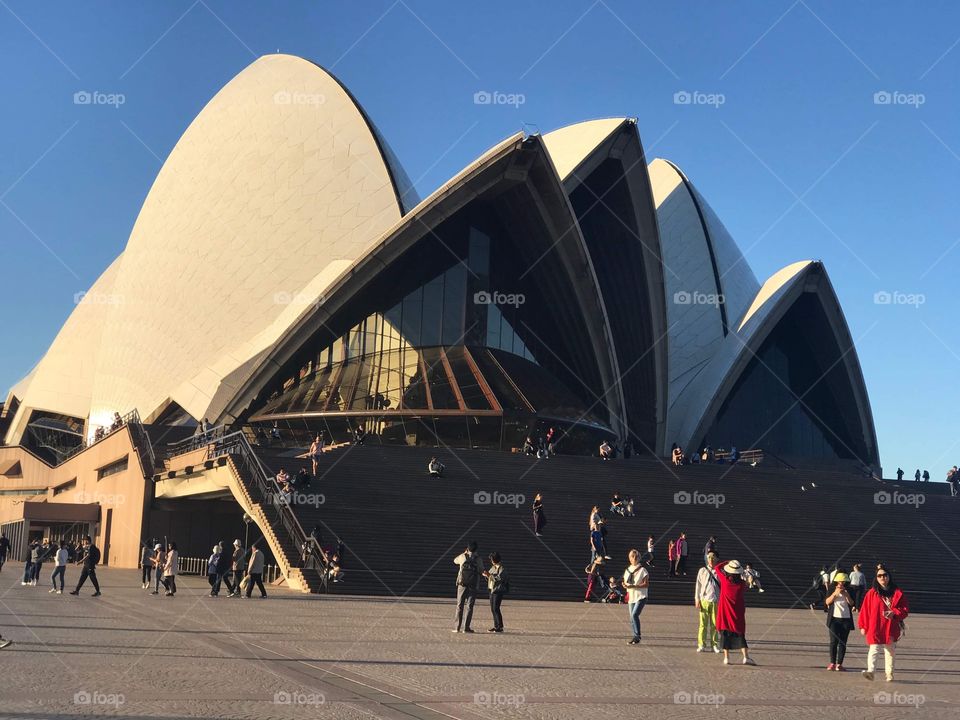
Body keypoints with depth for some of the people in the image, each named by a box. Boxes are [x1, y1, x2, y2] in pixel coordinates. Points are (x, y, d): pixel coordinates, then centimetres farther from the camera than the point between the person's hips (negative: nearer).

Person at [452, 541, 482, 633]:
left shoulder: (462, 557, -2)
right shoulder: (478, 560, -5)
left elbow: (455, 561, 19)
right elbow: (481, 570, 6)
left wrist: (464, 553, 25)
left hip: (462, 585, 1)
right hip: (473, 586, -1)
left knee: (460, 606, 7)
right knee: (469, 606, 2)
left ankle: (458, 627, 5)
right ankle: (465, 627, -2)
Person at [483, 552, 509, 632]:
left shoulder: (502, 568, -11)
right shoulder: (493, 567, 15)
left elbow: (499, 578, -22)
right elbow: (490, 577, 23)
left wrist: (490, 575, -24)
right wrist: (486, 575, 2)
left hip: (498, 590, -9)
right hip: (492, 590, 9)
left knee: (496, 608, -12)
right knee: (492, 609, 9)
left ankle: (500, 627, -9)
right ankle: (496, 626, 15)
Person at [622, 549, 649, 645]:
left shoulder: (642, 570, -6)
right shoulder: (627, 570, 12)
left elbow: (646, 584, -11)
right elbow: (625, 582, 19)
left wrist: (633, 586, -21)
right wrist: (625, 585, -6)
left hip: (640, 597, -6)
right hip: (631, 597, 6)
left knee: (634, 615, -21)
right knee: (632, 617, 6)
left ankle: (637, 637, -13)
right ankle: (636, 638, 16)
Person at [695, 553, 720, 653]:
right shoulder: (702, 571, 5)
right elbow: (698, 585, 6)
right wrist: (697, 600, 1)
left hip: (716, 601, 1)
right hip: (704, 600, -1)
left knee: (715, 624, 2)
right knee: (703, 623, -2)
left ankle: (715, 644, 11)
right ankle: (701, 645, 3)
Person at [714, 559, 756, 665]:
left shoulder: (725, 580, -11)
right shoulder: (741, 584, -11)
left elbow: (717, 567, 3)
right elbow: (745, 587, 13)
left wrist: (729, 562, 10)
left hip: (724, 613, 0)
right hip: (738, 614, 0)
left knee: (725, 634, 7)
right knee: (740, 635, 5)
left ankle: (726, 658, 7)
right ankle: (746, 657, -6)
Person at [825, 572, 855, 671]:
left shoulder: (848, 591, 9)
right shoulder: (832, 590, 7)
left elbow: (851, 603, -1)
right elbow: (827, 602, -4)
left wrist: (846, 595, -15)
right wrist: (835, 593, -16)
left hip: (846, 619, 1)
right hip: (834, 619, -1)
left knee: (842, 642, -1)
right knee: (833, 641, -5)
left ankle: (839, 664, 0)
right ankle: (832, 663, -1)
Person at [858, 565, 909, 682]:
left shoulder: (897, 593, 4)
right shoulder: (872, 593, 2)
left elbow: (905, 610, 5)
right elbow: (865, 610, 3)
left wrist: (894, 613, -14)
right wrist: (863, 626, 0)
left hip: (891, 628, 2)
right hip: (875, 628, -2)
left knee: (890, 652, 10)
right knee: (874, 650, -14)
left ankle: (889, 674, 18)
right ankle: (870, 671, -26)